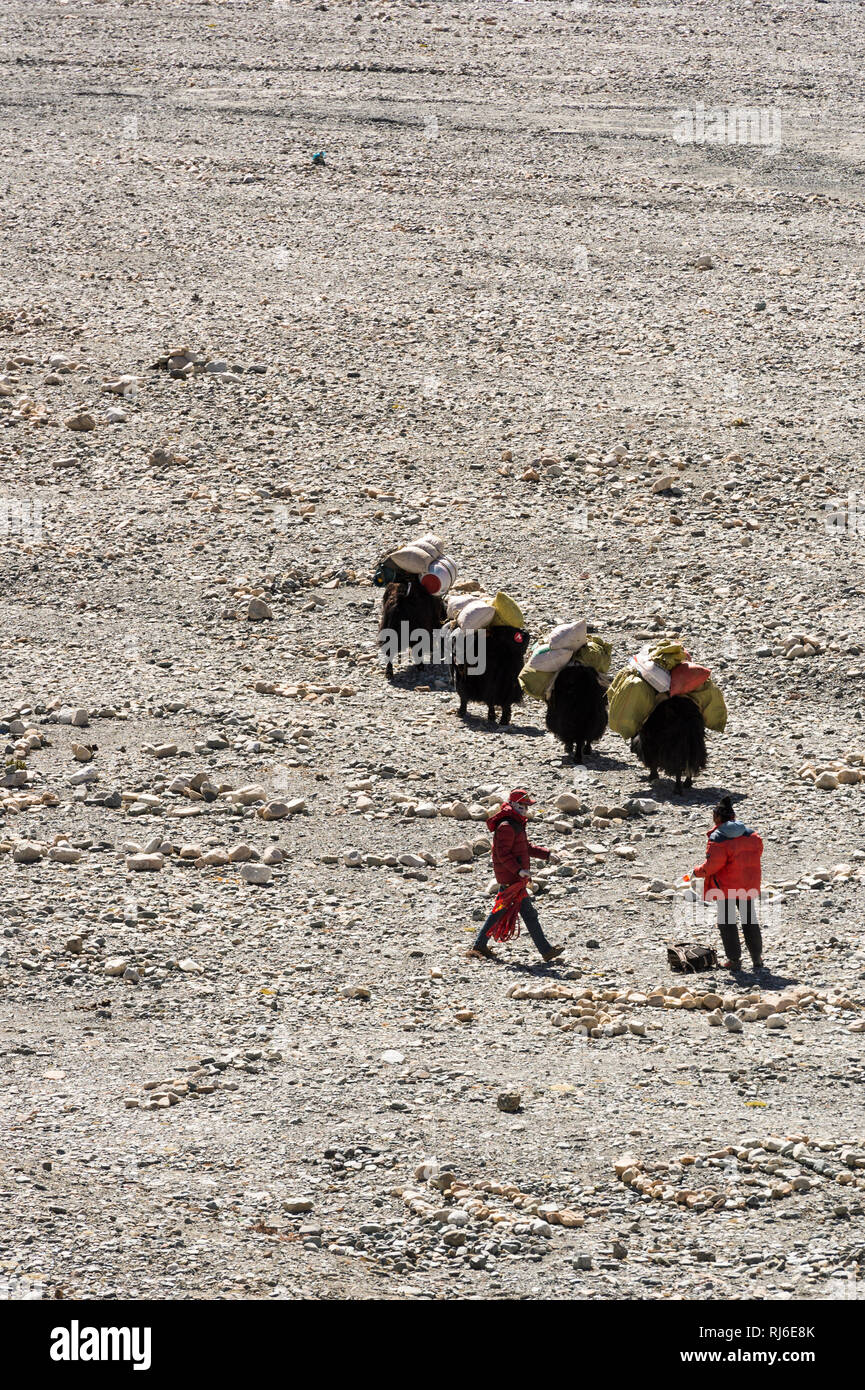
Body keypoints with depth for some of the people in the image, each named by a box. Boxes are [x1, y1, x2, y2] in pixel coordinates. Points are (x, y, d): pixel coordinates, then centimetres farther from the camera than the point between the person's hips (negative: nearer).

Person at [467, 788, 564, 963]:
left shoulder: (516, 824, 17)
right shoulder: (506, 826, -17)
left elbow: (526, 847, 25)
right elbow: (503, 854, -22)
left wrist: (547, 854, 18)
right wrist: (518, 870, -29)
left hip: (515, 876, 11)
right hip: (510, 877, -11)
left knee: (500, 911, 14)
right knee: (529, 912, -7)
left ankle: (479, 946, 19)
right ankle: (546, 951, -5)